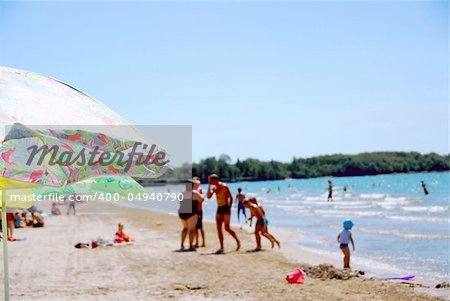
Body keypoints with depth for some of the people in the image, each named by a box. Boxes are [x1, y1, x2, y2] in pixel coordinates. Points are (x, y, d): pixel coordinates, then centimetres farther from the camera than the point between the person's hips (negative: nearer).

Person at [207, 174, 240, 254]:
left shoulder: (224, 186, -12)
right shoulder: (214, 188, 10)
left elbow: (231, 198, -12)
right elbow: (208, 196, 1)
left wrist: (229, 208, -18)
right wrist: (209, 186, -4)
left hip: (225, 208, -8)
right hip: (219, 208, 8)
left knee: (227, 228, -8)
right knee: (218, 228, -1)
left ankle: (238, 241, 12)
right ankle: (221, 248, 0)